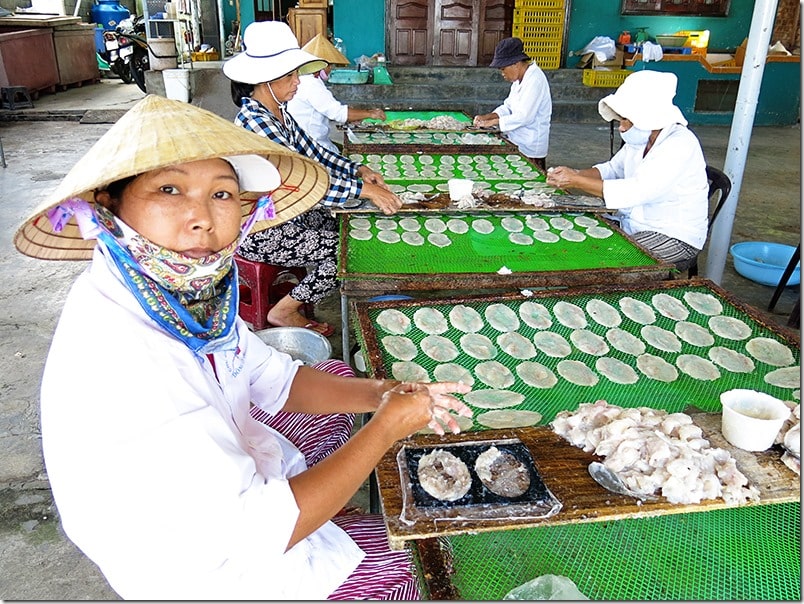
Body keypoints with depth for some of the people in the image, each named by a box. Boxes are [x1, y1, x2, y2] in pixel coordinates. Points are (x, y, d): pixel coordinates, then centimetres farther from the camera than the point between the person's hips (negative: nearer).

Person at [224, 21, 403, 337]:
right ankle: (284, 311, 7)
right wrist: (364, 189, -29)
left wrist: (358, 169, -3)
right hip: (257, 231, -9)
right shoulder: (255, 121, -27)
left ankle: (296, 280, 26)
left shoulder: (278, 110, 3)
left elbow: (310, 151, 9)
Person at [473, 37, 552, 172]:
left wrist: (493, 122, -16)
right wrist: (487, 117, 0)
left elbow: (523, 116, -24)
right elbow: (508, 106, 17)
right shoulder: (520, 79, 12)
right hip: (517, 141, 9)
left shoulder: (535, 80, -19)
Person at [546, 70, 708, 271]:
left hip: (674, 238, -8)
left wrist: (577, 182, -29)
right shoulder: (639, 138, 2)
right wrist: (575, 174, -6)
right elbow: (612, 169, 15)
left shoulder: (680, 145, -23)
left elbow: (636, 192, -32)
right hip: (630, 224, 8)